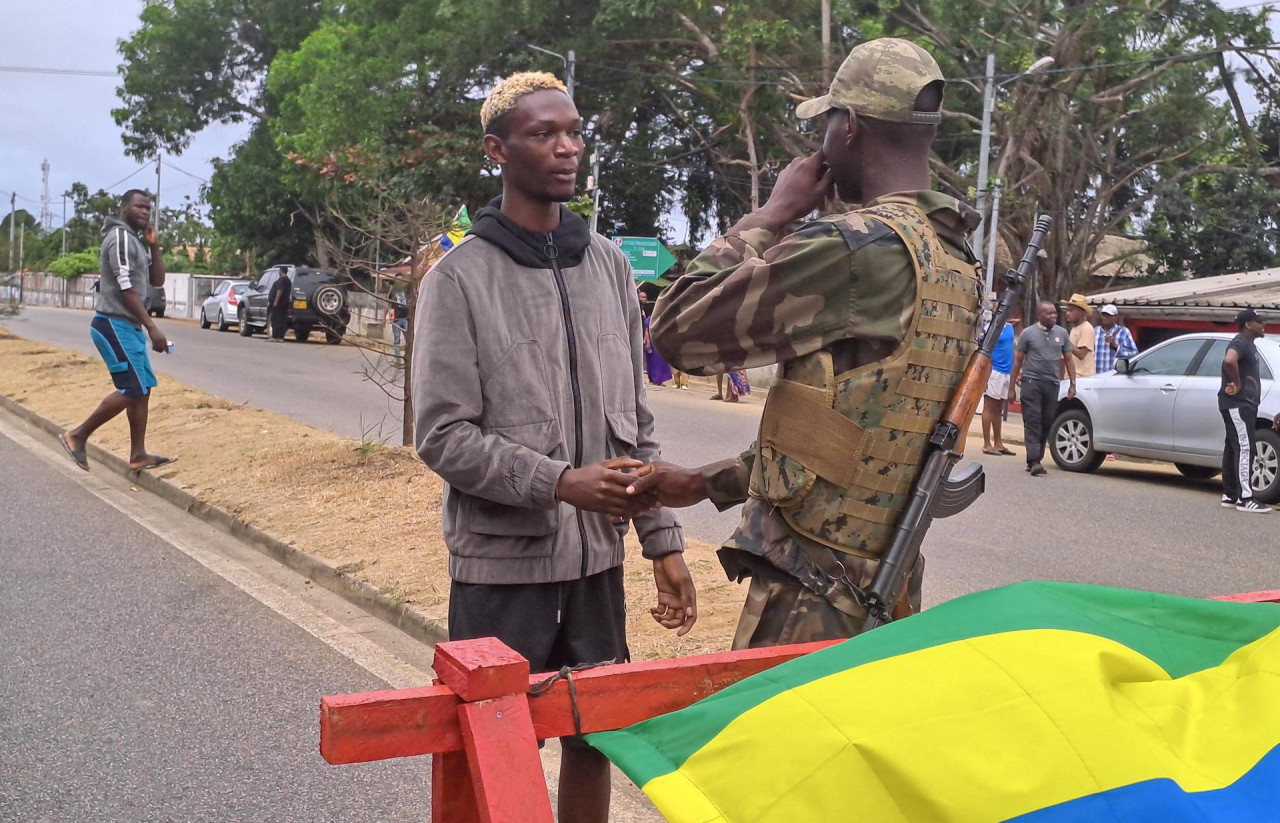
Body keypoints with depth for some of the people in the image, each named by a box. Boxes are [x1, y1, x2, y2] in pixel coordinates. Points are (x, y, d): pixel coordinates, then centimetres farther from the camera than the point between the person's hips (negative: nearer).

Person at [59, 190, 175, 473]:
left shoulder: (136, 241, 17)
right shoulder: (121, 237, -13)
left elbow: (157, 280, 16)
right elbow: (126, 288, -20)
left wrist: (154, 245, 4)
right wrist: (152, 327, -24)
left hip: (128, 326, 10)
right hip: (115, 325, -10)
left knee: (143, 388, 8)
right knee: (132, 390, -12)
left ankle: (138, 455, 11)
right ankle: (77, 436, -2)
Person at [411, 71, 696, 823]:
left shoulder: (609, 265, 7)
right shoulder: (461, 276, -7)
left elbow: (636, 418, 10)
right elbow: (443, 435, -12)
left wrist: (663, 540, 7)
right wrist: (561, 483, -22)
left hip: (598, 555, 4)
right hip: (502, 561, -4)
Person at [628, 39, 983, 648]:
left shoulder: (854, 248, -19)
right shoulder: (957, 265, 10)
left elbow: (679, 330, -11)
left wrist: (770, 215, -2)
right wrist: (707, 482, 16)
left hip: (811, 604, -9)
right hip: (890, 591, 9)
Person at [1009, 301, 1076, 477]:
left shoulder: (1062, 334, 11)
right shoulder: (1028, 333, 2)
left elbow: (1069, 359, 13)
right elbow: (1018, 360, 4)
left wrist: (1072, 384, 3)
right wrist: (1012, 387, 0)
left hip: (1053, 384, 4)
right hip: (1032, 382, -3)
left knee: (1047, 423, 5)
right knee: (1033, 422, -9)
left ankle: (1035, 460, 15)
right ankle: (1034, 462, -14)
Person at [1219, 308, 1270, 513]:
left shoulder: (1249, 344, 19)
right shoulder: (1240, 343, -14)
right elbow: (1229, 361, -35)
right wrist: (1237, 385, -24)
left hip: (1243, 404, 10)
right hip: (1237, 404, -10)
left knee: (1233, 449, 12)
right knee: (1244, 449, -12)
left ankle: (1229, 495, 16)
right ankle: (1245, 498, -12)